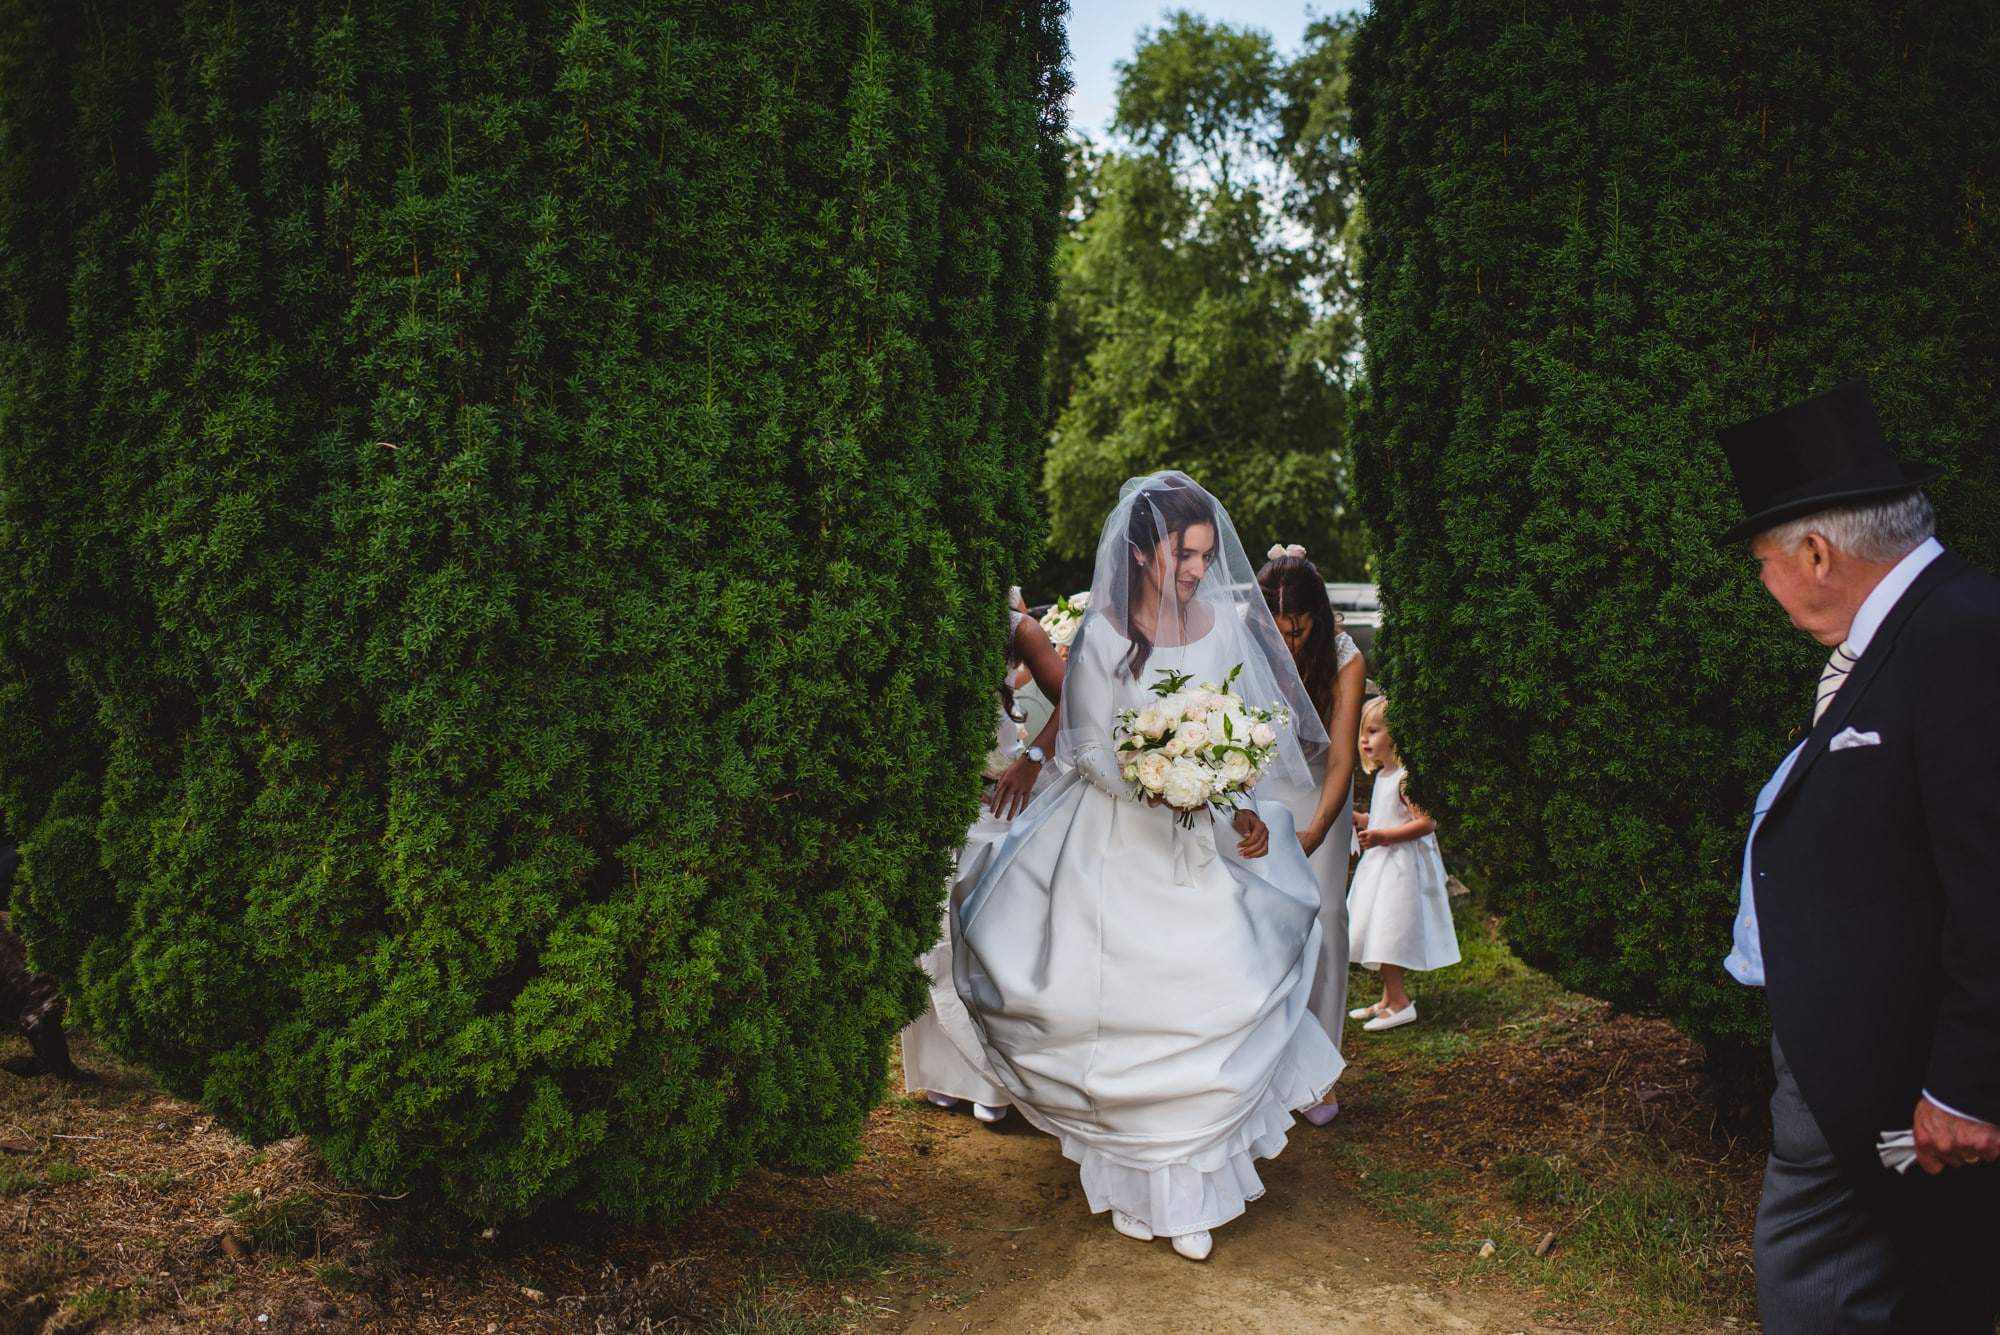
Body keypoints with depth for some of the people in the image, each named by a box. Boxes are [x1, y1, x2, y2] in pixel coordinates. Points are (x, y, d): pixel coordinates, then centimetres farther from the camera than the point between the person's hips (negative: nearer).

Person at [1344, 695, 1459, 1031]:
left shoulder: (1406, 777, -19)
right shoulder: (1382, 776, 12)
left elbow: (1426, 822, -24)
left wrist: (1382, 836, -28)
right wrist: (1360, 820, 9)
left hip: (1401, 867, -10)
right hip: (1381, 865, 10)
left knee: (1390, 934, -8)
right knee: (1383, 934, 14)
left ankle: (1400, 1004, 1)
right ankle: (1389, 1000, 23)